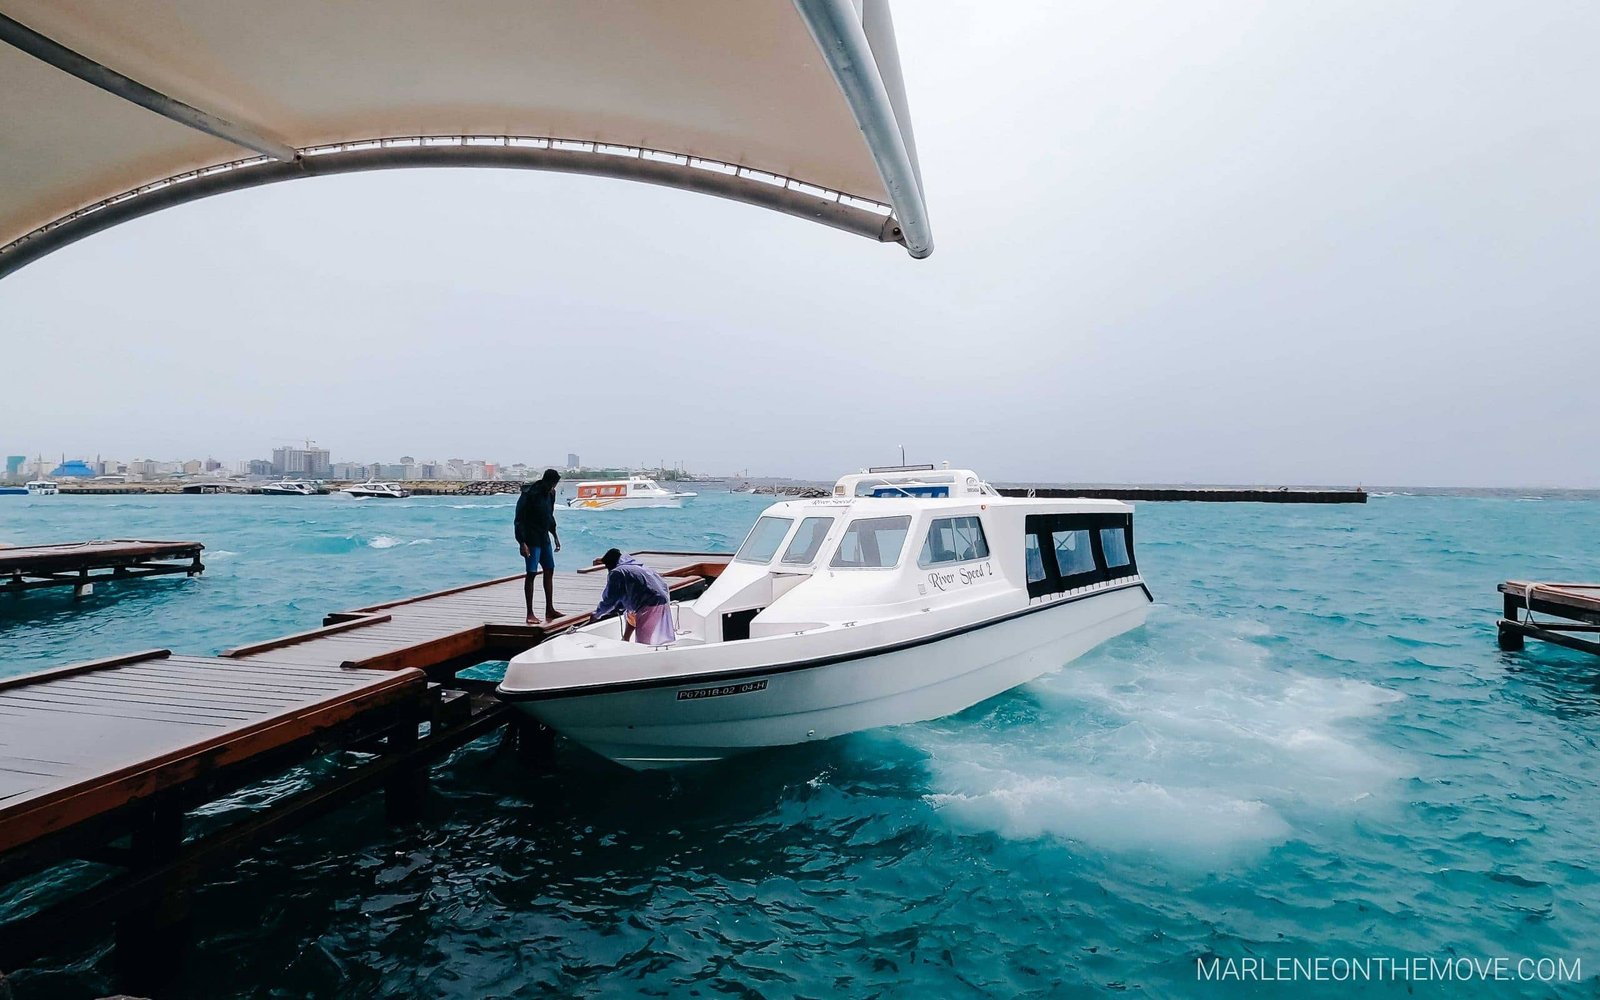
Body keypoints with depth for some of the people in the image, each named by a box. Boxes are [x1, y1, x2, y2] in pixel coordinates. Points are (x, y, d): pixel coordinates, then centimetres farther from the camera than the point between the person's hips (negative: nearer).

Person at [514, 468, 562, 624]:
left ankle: (549, 609, 18)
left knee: (549, 571, 10)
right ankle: (530, 613, -2)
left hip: (545, 538, 8)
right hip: (531, 540, -8)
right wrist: (522, 543, -22)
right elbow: (519, 520, -18)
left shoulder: (550, 494, 6)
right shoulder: (529, 494, -18)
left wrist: (555, 535, 20)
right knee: (531, 573, -7)